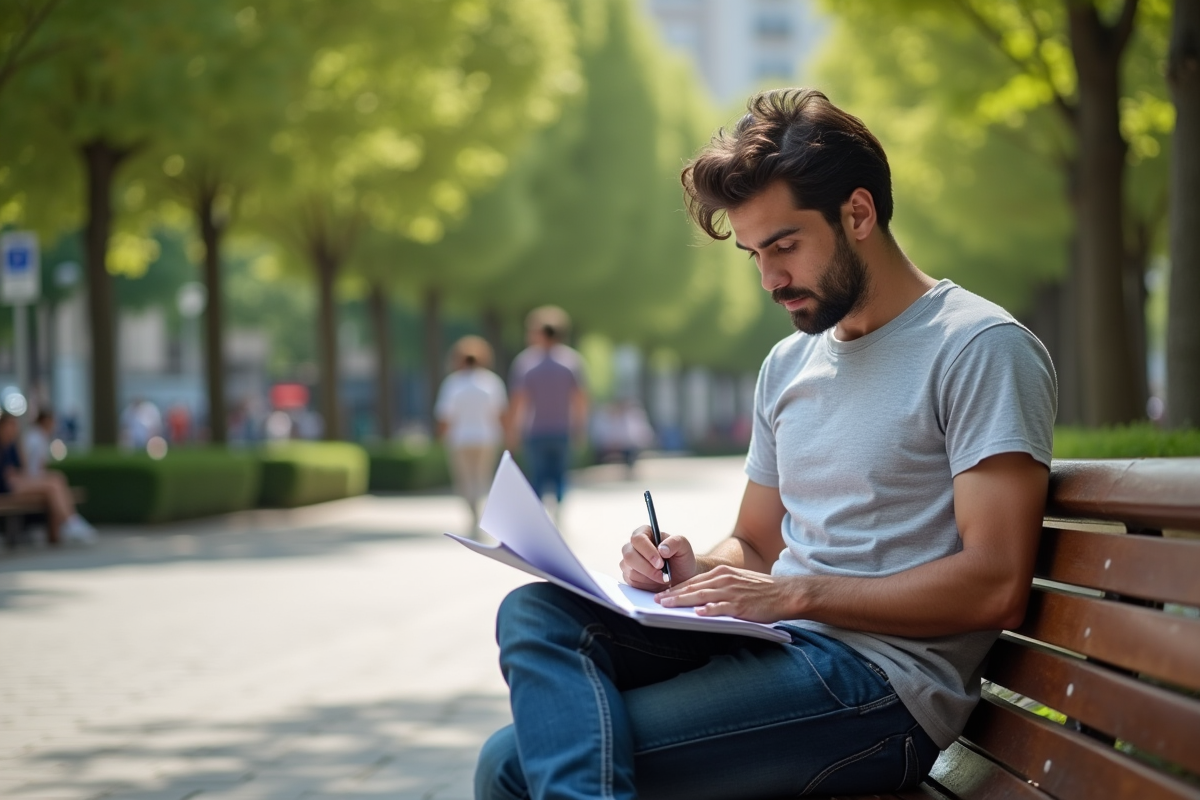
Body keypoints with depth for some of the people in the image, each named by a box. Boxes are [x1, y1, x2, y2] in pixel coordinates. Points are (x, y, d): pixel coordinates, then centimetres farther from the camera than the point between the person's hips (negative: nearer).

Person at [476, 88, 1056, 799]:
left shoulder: (981, 348, -6)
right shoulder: (790, 364, 21)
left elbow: (996, 587, -15)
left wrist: (796, 593, -16)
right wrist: (694, 571, 2)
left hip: (879, 685, -9)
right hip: (768, 646, 9)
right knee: (536, 612, -20)